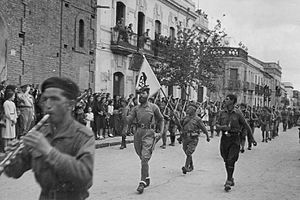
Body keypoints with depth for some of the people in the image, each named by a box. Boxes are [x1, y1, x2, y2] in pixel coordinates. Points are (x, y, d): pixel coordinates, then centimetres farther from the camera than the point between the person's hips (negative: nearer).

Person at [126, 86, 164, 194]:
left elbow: (161, 119, 15)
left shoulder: (153, 107, 3)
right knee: (142, 158, 14)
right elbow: (128, 120, 2)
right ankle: (147, 179, 31)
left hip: (149, 133, -5)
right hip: (138, 133, 5)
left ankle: (142, 183, -16)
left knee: (144, 158, -15)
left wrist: (161, 132, 6)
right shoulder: (136, 108, 11)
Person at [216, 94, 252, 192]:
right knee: (226, 161, 12)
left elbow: (246, 126, 1)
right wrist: (222, 127, -17)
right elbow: (217, 125, 7)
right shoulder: (222, 113, 6)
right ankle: (231, 179, 30)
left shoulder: (238, 114, -5)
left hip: (234, 139, -4)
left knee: (231, 160, -11)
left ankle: (228, 182, -8)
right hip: (224, 138, 4)